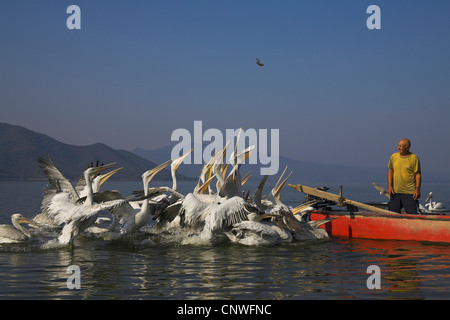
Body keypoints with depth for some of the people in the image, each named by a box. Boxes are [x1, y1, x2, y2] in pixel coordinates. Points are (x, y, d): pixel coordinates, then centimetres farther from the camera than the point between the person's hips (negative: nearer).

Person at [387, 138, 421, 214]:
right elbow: (390, 172, 14)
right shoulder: (393, 157, 8)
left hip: (409, 193, -4)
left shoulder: (414, 158, -4)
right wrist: (389, 186, 4)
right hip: (395, 192, 4)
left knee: (412, 214, -7)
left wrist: (417, 189, -12)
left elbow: (418, 174, -5)